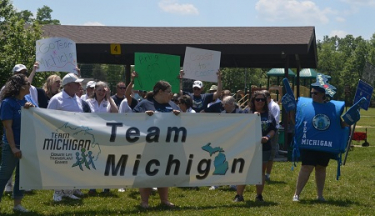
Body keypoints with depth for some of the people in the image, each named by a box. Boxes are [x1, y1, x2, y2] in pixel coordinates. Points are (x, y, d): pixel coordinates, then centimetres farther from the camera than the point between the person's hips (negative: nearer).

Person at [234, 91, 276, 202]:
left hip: (264, 147, 4)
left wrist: (267, 137, -12)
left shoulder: (269, 115, 10)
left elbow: (273, 129, 8)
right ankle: (239, 195, 0)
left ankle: (259, 195, 19)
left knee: (261, 172, 10)